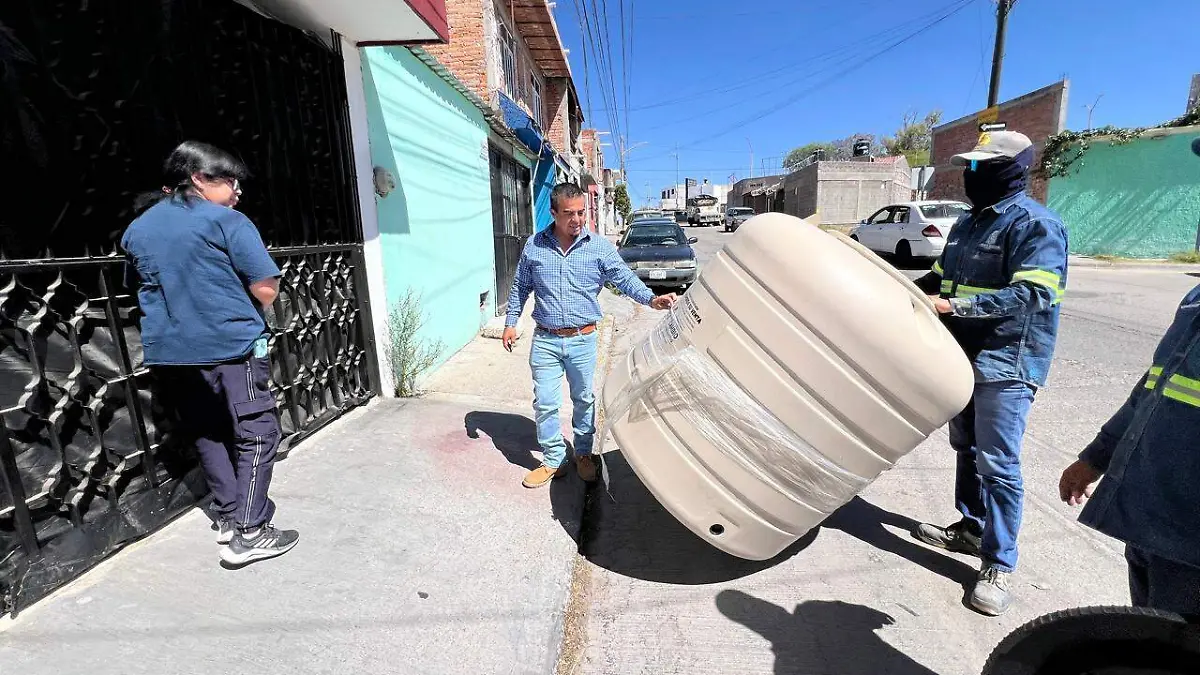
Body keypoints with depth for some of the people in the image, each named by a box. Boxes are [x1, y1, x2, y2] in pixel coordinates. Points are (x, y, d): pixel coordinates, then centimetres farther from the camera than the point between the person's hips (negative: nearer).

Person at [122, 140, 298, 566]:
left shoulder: (136, 230, 14)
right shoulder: (226, 221, -8)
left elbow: (142, 288, 24)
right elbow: (266, 288, -13)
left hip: (167, 352, 7)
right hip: (231, 348, -7)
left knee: (208, 435, 17)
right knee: (256, 434, -1)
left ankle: (228, 517, 25)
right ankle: (247, 533, -1)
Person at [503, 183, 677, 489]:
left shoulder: (599, 246, -3)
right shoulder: (534, 245, 2)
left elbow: (624, 277, -8)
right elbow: (520, 287, 12)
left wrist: (651, 299, -25)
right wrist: (510, 322, 10)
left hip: (583, 340, -1)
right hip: (545, 340, 1)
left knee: (584, 400, 14)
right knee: (544, 403, 4)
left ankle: (583, 454, 34)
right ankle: (554, 460, 22)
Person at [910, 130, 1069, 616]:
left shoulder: (1036, 224, -12)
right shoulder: (968, 223, 14)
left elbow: (1034, 294, -24)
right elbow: (941, 278, 22)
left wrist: (954, 306, -28)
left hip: (1006, 364, -8)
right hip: (965, 357, 9)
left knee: (997, 463, -4)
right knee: (967, 449, 18)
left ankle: (998, 564, 8)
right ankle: (970, 528, 34)